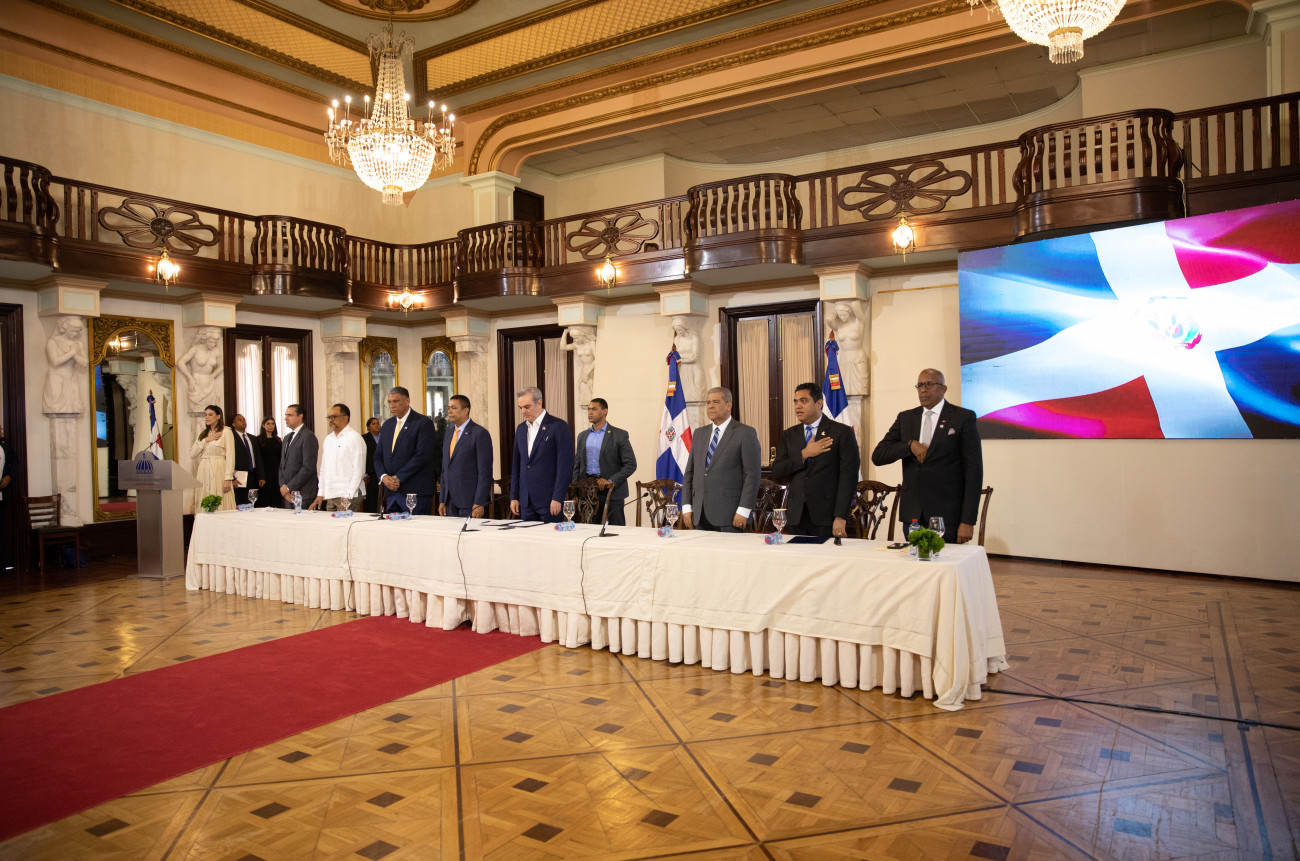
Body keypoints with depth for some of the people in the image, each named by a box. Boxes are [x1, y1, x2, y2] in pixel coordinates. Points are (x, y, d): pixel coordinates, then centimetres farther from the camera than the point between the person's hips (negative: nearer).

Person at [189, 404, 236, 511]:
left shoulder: (225, 432, -1)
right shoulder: (203, 434, 19)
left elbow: (230, 456, -7)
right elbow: (192, 455, 10)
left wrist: (228, 478, -14)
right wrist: (205, 440, -2)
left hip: (218, 471, -6)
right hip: (203, 472, 6)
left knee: (220, 505, -9)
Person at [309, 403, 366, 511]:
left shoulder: (354, 438, -6)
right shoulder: (328, 439, 17)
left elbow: (358, 471, -11)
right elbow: (323, 469, 21)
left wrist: (347, 498, -16)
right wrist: (320, 494, 12)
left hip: (348, 497, -6)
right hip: (330, 497, 6)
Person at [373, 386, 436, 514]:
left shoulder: (423, 423, -5)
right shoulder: (387, 425, 17)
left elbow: (422, 456, -14)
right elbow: (378, 455, 17)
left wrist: (398, 478, -14)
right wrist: (383, 476, -3)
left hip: (415, 490, -6)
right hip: (391, 491, 6)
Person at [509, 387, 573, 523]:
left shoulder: (558, 426, -7)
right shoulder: (521, 429, 14)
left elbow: (565, 465, -11)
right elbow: (516, 464, 18)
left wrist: (557, 498, -15)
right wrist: (514, 497, 12)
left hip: (550, 500, -6)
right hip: (526, 501, 6)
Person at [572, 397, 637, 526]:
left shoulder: (619, 435, -1)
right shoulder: (582, 436, 14)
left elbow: (631, 465, -5)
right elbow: (577, 465, 17)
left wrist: (611, 481, -15)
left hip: (612, 491, -4)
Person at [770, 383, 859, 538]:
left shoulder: (842, 432, 0)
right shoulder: (789, 435, 13)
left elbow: (849, 477, -6)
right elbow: (776, 473, 4)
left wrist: (840, 517, -14)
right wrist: (804, 454, -9)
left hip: (827, 517, -4)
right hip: (796, 518, 4)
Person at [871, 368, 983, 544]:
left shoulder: (963, 418, 0)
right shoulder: (905, 418, 12)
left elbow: (973, 471, -4)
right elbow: (877, 457, 6)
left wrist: (968, 521, -10)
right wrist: (910, 444, -11)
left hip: (947, 516, -3)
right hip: (912, 515, 3)